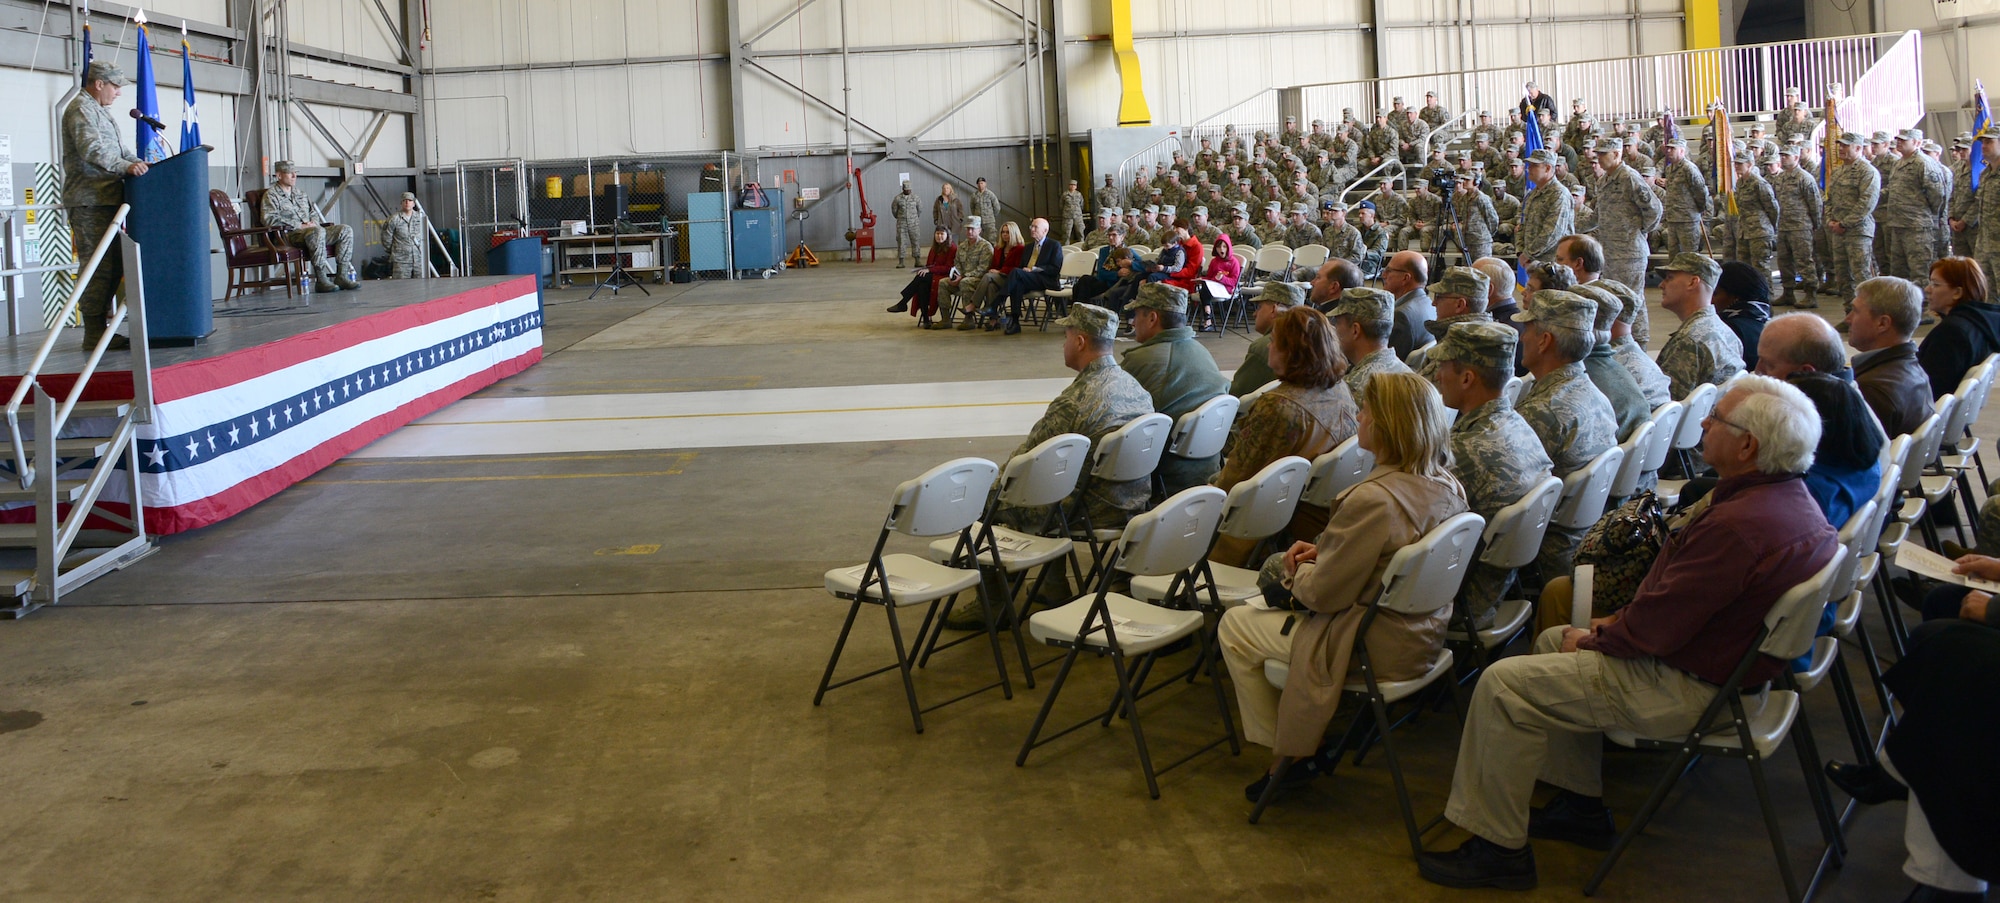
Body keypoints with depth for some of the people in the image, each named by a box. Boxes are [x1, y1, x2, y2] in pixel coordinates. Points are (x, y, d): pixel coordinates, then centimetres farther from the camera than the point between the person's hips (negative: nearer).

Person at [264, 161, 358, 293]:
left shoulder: (301, 194, 29)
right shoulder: (271, 194, 5)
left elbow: (314, 212, 29)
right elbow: (269, 219, -11)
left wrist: (314, 222, 1)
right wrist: (300, 225, -15)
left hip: (311, 229, 8)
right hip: (289, 235, -8)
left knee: (345, 230, -12)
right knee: (318, 231, -40)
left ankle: (341, 276, -19)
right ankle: (321, 280, -41)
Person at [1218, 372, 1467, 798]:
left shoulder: (1373, 499, -29)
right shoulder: (1446, 486, -3)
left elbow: (1322, 594, -20)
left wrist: (1296, 570, 1)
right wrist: (1324, 551, 4)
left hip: (1377, 648, -9)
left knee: (1233, 626, 8)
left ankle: (1289, 753, 20)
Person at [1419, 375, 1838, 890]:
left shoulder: (1738, 524, -31)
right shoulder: (1793, 497, 2)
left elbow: (1654, 629, -26)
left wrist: (1593, 639, -7)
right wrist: (1621, 621, 6)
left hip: (1690, 690, -11)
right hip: (1726, 656, 11)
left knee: (1504, 684, -12)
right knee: (1553, 641, 25)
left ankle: (1499, 849, -1)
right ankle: (1583, 807, 30)